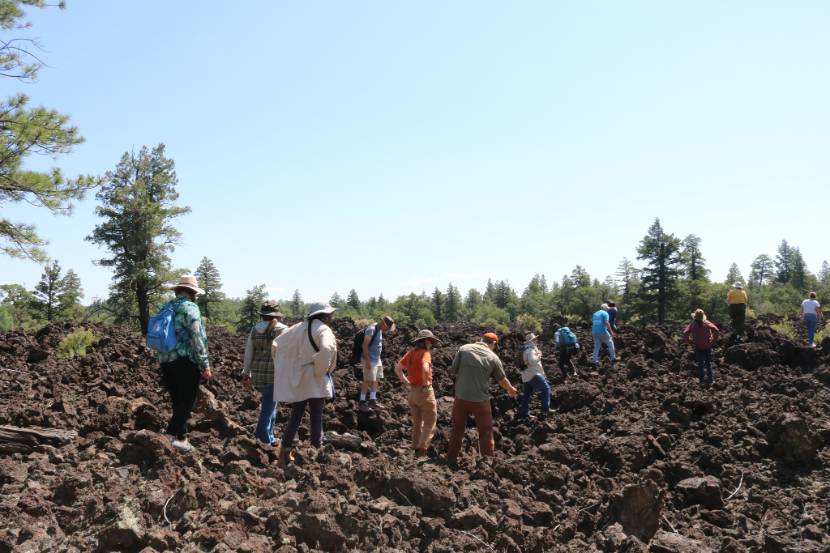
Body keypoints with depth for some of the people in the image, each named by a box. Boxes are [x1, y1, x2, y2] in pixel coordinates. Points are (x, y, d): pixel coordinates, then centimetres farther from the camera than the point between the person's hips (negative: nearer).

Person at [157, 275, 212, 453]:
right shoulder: (190, 307, -8)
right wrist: (205, 365, -12)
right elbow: (197, 338, -15)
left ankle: (181, 437, 20)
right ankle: (172, 434, -15)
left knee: (178, 402, 16)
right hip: (185, 362, -8)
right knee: (187, 402, -3)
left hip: (166, 362, 8)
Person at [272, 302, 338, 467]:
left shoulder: (297, 328, 8)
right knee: (316, 417, 6)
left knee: (295, 416, 14)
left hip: (296, 379, 5)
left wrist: (288, 366, 11)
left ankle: (285, 451, 13)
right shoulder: (323, 330, -11)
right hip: (315, 380, -5)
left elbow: (276, 344, 9)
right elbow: (326, 349, -31)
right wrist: (321, 370, -18)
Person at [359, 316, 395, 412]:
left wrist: (378, 359, 18)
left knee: (375, 380, 11)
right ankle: (362, 402, 1)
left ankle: (372, 400, 17)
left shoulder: (380, 330, 10)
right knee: (368, 381, -6)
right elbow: (365, 345, -21)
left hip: (377, 359, 9)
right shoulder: (371, 329, -18)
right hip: (370, 360, -9)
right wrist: (367, 360, -24)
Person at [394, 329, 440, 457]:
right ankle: (422, 449, -1)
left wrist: (406, 382, 8)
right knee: (429, 424, 4)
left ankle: (416, 449, 26)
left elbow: (397, 368, 10)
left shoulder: (411, 353, 7)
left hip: (412, 392, 8)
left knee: (417, 423, 20)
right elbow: (425, 368, -34)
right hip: (425, 391, -7)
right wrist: (426, 383, -20)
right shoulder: (425, 353, -15)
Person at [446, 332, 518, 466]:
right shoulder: (493, 357, -5)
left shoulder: (464, 349, -4)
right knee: (486, 431, 14)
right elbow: (502, 380, 7)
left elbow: (454, 370, 1)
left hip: (461, 397, 2)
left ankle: (451, 459, 24)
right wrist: (511, 390, 26)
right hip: (480, 399, -2)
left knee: (457, 428, 16)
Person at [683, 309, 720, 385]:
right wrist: (713, 341, -7)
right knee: (708, 363, 17)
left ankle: (702, 379, 4)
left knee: (700, 363, 7)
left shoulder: (692, 324, -8)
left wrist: (691, 342, -7)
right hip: (708, 346, 1)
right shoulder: (707, 323, -6)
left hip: (698, 347, -1)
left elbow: (685, 333, -17)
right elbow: (716, 330, -16)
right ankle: (710, 379, 19)